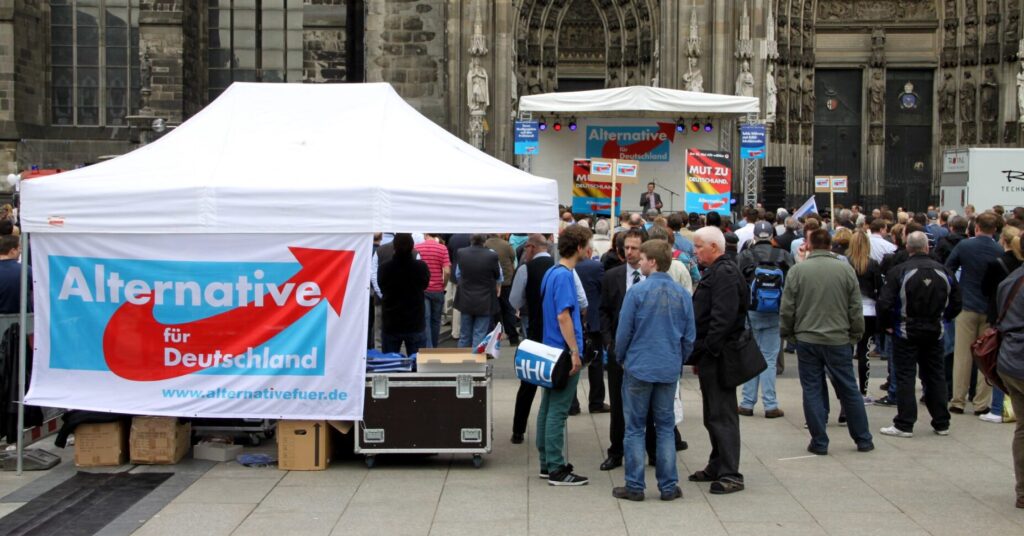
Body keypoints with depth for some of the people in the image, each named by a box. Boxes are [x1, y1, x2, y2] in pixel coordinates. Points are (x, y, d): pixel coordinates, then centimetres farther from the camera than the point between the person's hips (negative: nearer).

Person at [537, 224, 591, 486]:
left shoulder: (551, 273, 11)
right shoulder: (564, 276, -17)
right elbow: (563, 317, -21)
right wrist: (574, 352, -19)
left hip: (551, 350, 10)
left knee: (548, 408, 13)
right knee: (558, 411, -5)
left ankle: (547, 463, 20)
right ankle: (556, 470, 0)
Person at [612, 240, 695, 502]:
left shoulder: (637, 291, -12)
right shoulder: (683, 294, 0)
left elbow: (623, 331, -8)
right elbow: (689, 336, 5)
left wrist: (621, 359, 9)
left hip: (639, 368, -3)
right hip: (669, 370, 3)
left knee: (635, 428, 5)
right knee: (666, 427, 11)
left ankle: (634, 487, 8)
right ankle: (668, 487, 13)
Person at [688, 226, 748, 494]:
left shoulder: (724, 274, -16)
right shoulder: (715, 272, 18)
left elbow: (723, 317, -25)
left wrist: (708, 349, -22)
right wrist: (700, 355, 19)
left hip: (719, 357, -11)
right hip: (711, 355, 11)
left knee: (722, 415, -8)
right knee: (714, 416, 17)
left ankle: (730, 474, -5)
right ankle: (717, 466, 27)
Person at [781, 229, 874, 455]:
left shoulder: (798, 270, -6)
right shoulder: (845, 269, -2)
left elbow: (787, 308, -3)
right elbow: (856, 308, 2)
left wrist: (787, 332, 12)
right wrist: (855, 335, 14)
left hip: (807, 339, -1)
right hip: (838, 339, 2)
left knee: (812, 390, 6)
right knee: (849, 390, 11)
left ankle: (819, 442, 8)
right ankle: (863, 439, 19)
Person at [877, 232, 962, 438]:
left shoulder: (899, 272, -14)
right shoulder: (943, 271, 0)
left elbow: (885, 303, -18)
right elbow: (956, 302, 6)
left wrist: (887, 325, -2)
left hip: (907, 332, -4)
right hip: (935, 332, 4)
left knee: (905, 377, 1)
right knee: (936, 376, 13)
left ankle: (904, 425, 0)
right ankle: (941, 423, 19)